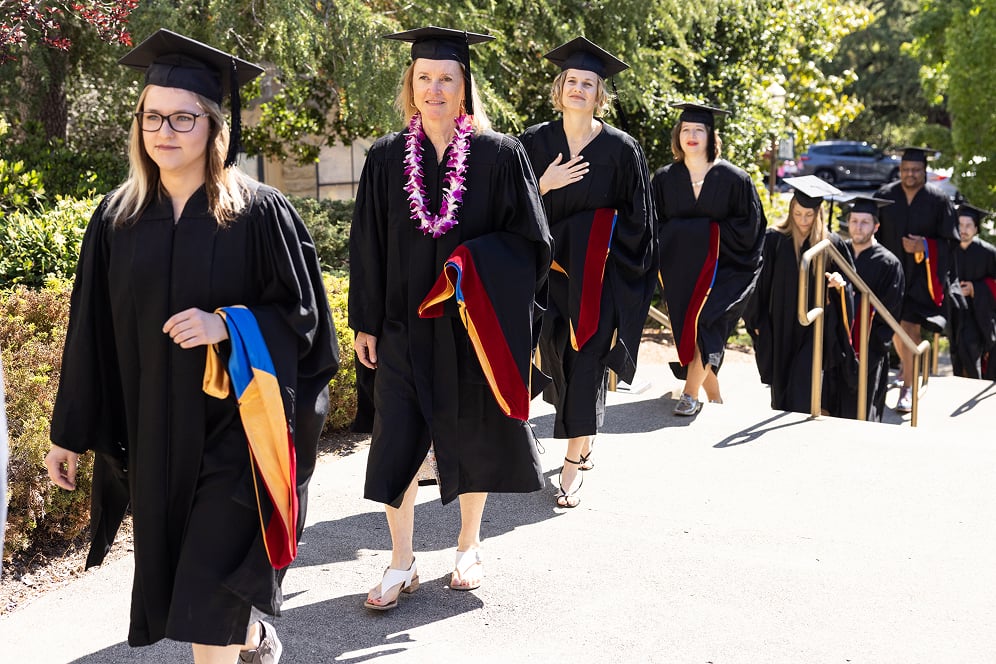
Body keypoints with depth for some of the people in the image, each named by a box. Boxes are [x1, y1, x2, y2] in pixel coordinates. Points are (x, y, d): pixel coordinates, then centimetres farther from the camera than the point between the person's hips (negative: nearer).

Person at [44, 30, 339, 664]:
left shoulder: (260, 212, -8)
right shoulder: (117, 219, 3)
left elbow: (303, 314, -6)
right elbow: (92, 334, 8)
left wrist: (228, 326, -23)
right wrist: (71, 435, 10)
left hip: (235, 428, -5)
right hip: (153, 434, 5)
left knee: (210, 591, -6)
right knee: (173, 578, 18)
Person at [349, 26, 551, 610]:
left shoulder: (500, 155, -4)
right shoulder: (387, 158, 2)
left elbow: (530, 239, -4)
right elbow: (368, 246, 5)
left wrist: (475, 263, -20)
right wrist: (365, 322, 3)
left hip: (475, 324, -1)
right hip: (405, 325, 1)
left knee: (473, 439, 11)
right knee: (397, 444, 1)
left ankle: (469, 547, 31)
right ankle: (402, 564, 16)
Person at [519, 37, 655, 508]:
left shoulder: (621, 148, -5)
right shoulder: (536, 143, 2)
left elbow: (636, 220, -1)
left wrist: (622, 273, -7)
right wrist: (544, 184, -14)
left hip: (599, 273, -3)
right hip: (551, 263, 3)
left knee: (587, 361, -7)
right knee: (557, 355, 9)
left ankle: (571, 469, 0)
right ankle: (585, 438, 36)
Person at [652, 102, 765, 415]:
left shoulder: (733, 178, -3)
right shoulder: (664, 179, 5)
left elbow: (750, 226, -3)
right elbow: (653, 227, 8)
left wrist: (709, 231, -11)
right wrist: (676, 234, -10)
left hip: (719, 267, -3)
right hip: (679, 269, 3)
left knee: (703, 323, -20)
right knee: (688, 331, 4)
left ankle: (690, 394, -11)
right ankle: (714, 396, 22)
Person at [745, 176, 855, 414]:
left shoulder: (832, 244, -1)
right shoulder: (773, 240, -3)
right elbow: (759, 282, 2)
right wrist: (757, 321, 1)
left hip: (816, 326, -2)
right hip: (781, 328, 2)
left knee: (802, 385, -15)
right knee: (781, 385, 13)